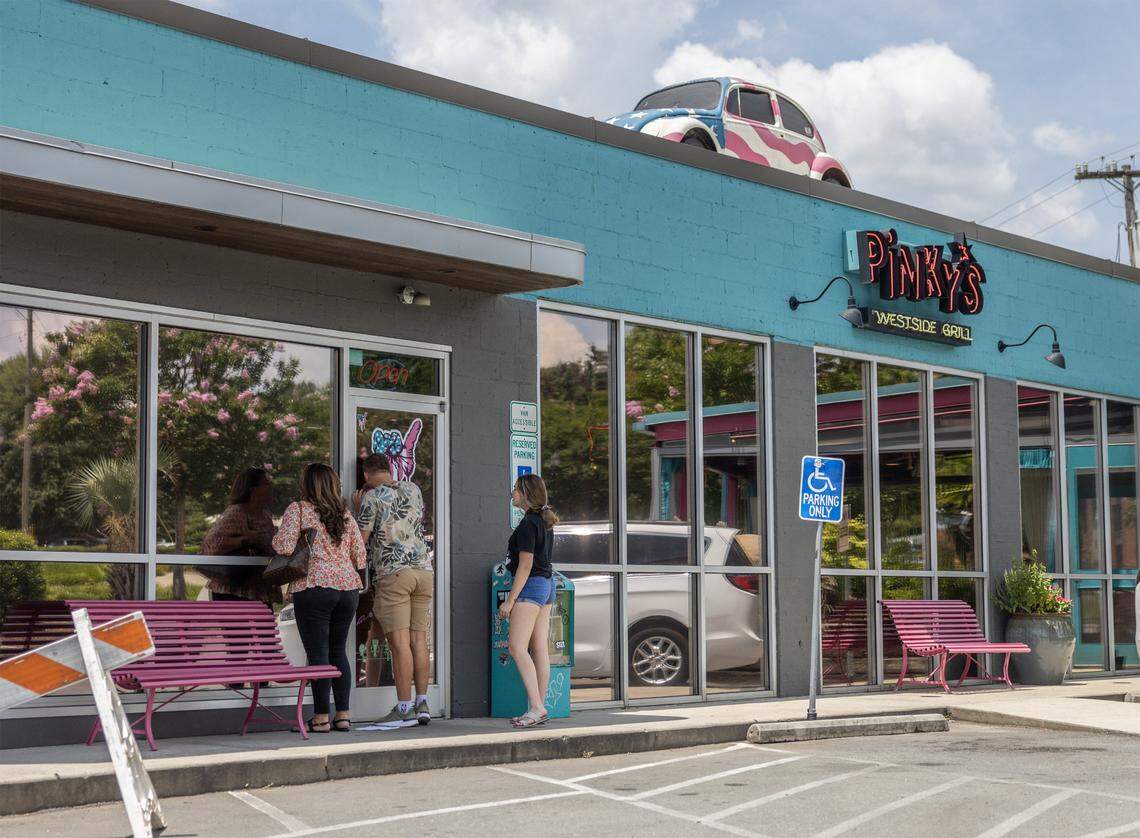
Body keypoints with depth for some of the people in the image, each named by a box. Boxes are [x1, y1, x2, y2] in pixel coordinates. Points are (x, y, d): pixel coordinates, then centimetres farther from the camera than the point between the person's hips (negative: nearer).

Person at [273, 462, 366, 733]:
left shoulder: (298, 509, -2)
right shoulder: (345, 514, 14)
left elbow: (284, 547, -12)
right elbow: (360, 556, 15)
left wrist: (276, 538, 9)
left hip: (313, 587, -5)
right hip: (348, 587, 5)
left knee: (318, 653, -2)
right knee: (338, 651, 13)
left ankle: (321, 718, 0)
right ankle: (343, 715, 12)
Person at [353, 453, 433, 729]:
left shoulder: (372, 497, -2)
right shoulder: (413, 489, 15)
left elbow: (361, 538, -3)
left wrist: (357, 509, 14)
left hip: (393, 573, -6)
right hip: (424, 569, 6)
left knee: (399, 642, -7)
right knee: (418, 640, 7)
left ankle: (404, 708, -8)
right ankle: (421, 704, 8)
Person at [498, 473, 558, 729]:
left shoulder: (528, 524, -14)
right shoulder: (544, 522, 14)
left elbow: (525, 565, -18)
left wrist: (510, 600, -16)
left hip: (530, 585, -10)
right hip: (547, 583, 10)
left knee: (517, 647, -12)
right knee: (540, 649, 7)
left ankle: (536, 707, -18)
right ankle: (540, 708, 8)